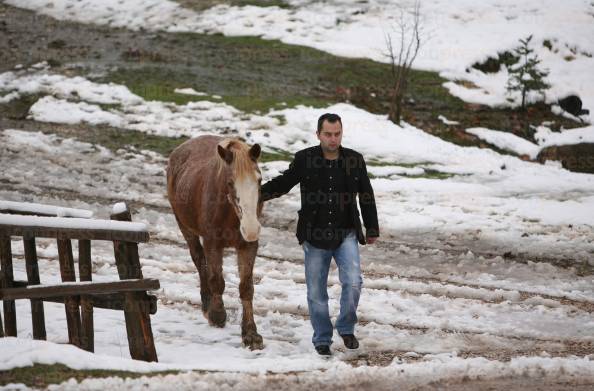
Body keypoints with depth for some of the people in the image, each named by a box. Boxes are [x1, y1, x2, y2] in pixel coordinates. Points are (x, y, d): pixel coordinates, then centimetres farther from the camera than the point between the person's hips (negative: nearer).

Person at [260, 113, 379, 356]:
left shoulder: (355, 160, -1)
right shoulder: (304, 160, -5)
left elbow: (366, 197, 10)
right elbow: (283, 183, 5)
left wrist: (372, 229, 14)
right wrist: (256, 194, -9)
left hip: (346, 235, 0)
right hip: (314, 238, 0)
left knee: (353, 282, -16)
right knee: (316, 291, 6)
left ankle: (346, 328, 7)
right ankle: (322, 338, 22)